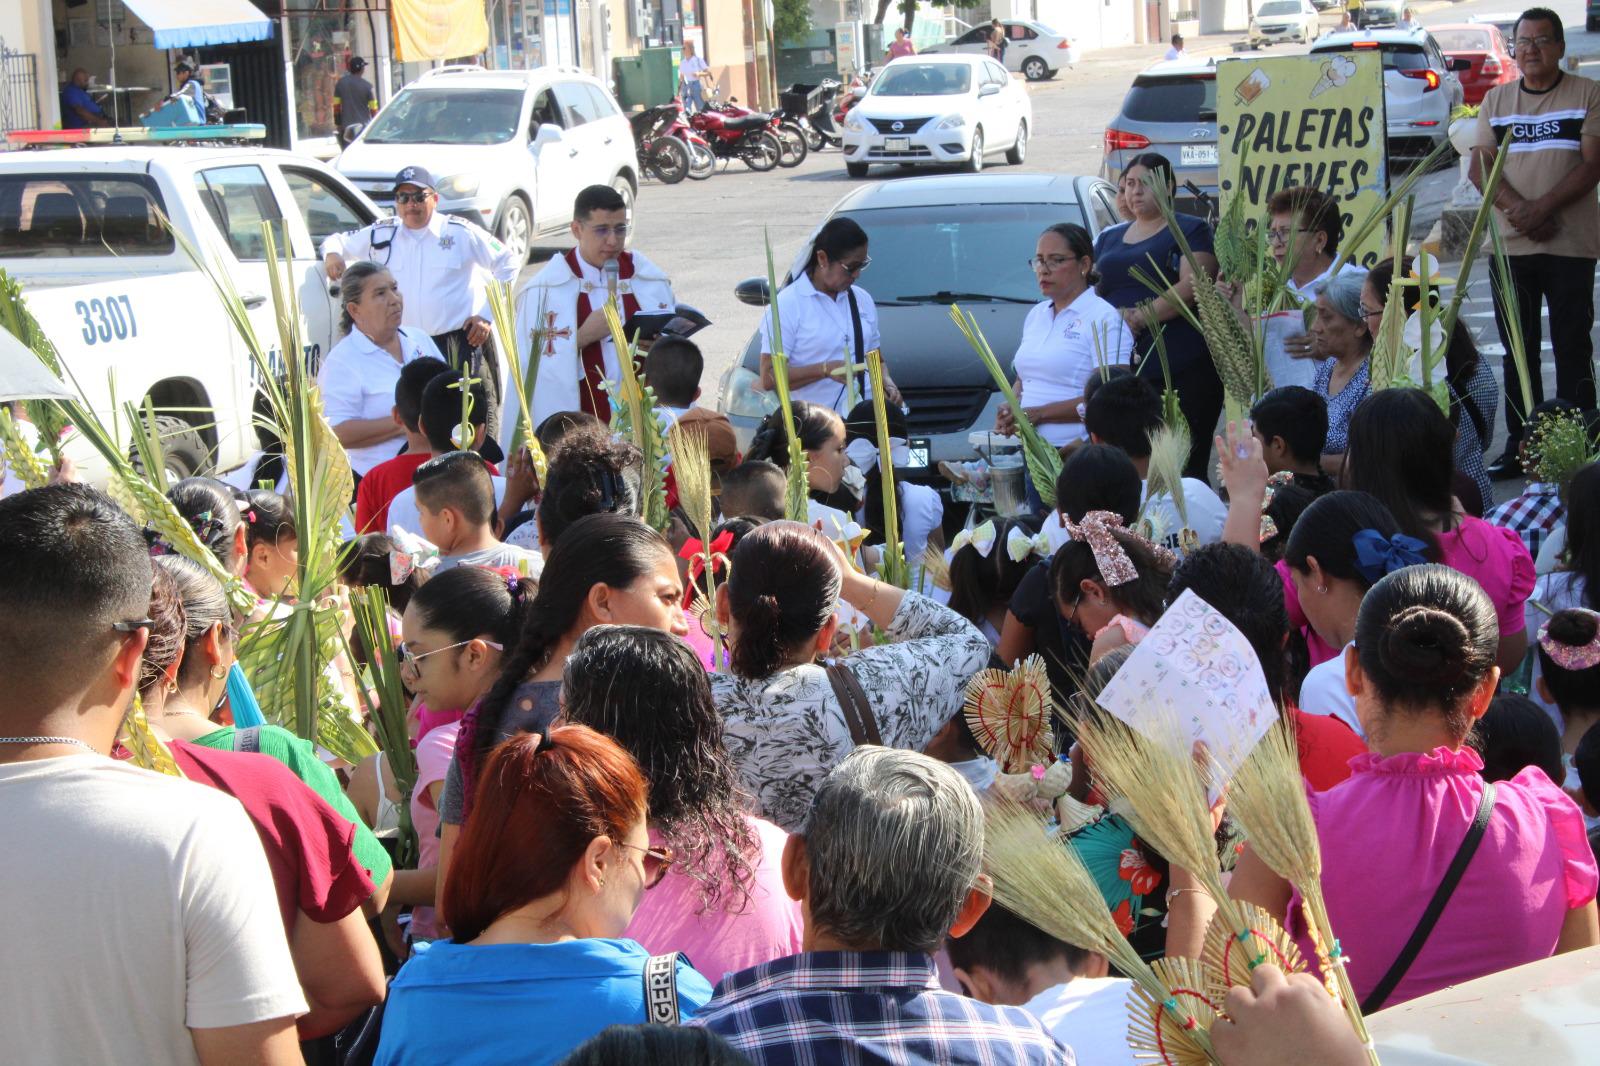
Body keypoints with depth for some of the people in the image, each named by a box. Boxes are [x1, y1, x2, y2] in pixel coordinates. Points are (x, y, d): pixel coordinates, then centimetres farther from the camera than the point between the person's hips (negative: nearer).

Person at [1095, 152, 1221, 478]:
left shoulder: (1190, 230, 6)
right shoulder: (1108, 238, 23)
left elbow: (1191, 288, -8)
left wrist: (1138, 318, -14)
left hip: (1182, 371, -5)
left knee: (1185, 469, -8)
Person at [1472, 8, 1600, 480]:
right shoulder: (1496, 100, 12)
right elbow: (1480, 167, 3)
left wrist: (1542, 208, -18)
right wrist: (1517, 210, -14)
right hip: (1510, 245, 3)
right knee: (1517, 350, 7)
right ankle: (1520, 445, 13)